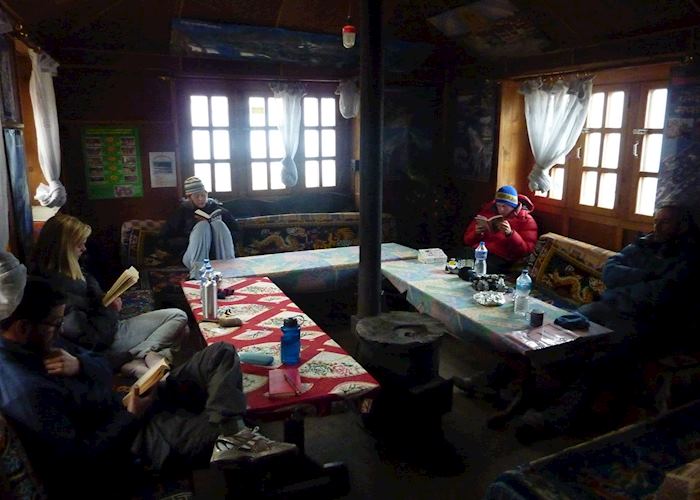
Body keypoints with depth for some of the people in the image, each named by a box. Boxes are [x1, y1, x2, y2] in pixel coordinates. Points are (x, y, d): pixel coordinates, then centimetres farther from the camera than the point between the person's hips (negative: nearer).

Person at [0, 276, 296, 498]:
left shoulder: (38, 342, 2)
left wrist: (79, 364, -14)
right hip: (131, 435, -10)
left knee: (222, 353, -5)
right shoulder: (25, 389, -25)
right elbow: (79, 457, -24)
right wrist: (130, 416, -18)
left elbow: (104, 371, 7)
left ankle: (231, 434, -20)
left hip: (127, 403, 10)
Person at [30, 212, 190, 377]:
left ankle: (136, 360, -10)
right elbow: (91, 338, -24)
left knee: (178, 318, -1)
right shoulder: (57, 289, -25)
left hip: (110, 327, 9)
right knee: (178, 318, -10)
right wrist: (110, 310, -11)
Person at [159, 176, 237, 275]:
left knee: (218, 223, -23)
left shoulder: (215, 206, 19)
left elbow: (233, 225, 12)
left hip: (218, 254, 2)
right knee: (203, 225, -26)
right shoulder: (183, 210, 13)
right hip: (193, 257, -1)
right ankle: (197, 274, -46)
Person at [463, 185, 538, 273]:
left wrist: (510, 233, -19)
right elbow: (468, 240, 17)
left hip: (501, 259, -4)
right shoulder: (487, 211, 16)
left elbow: (526, 251, -6)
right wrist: (477, 233, -6)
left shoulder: (526, 220, 6)